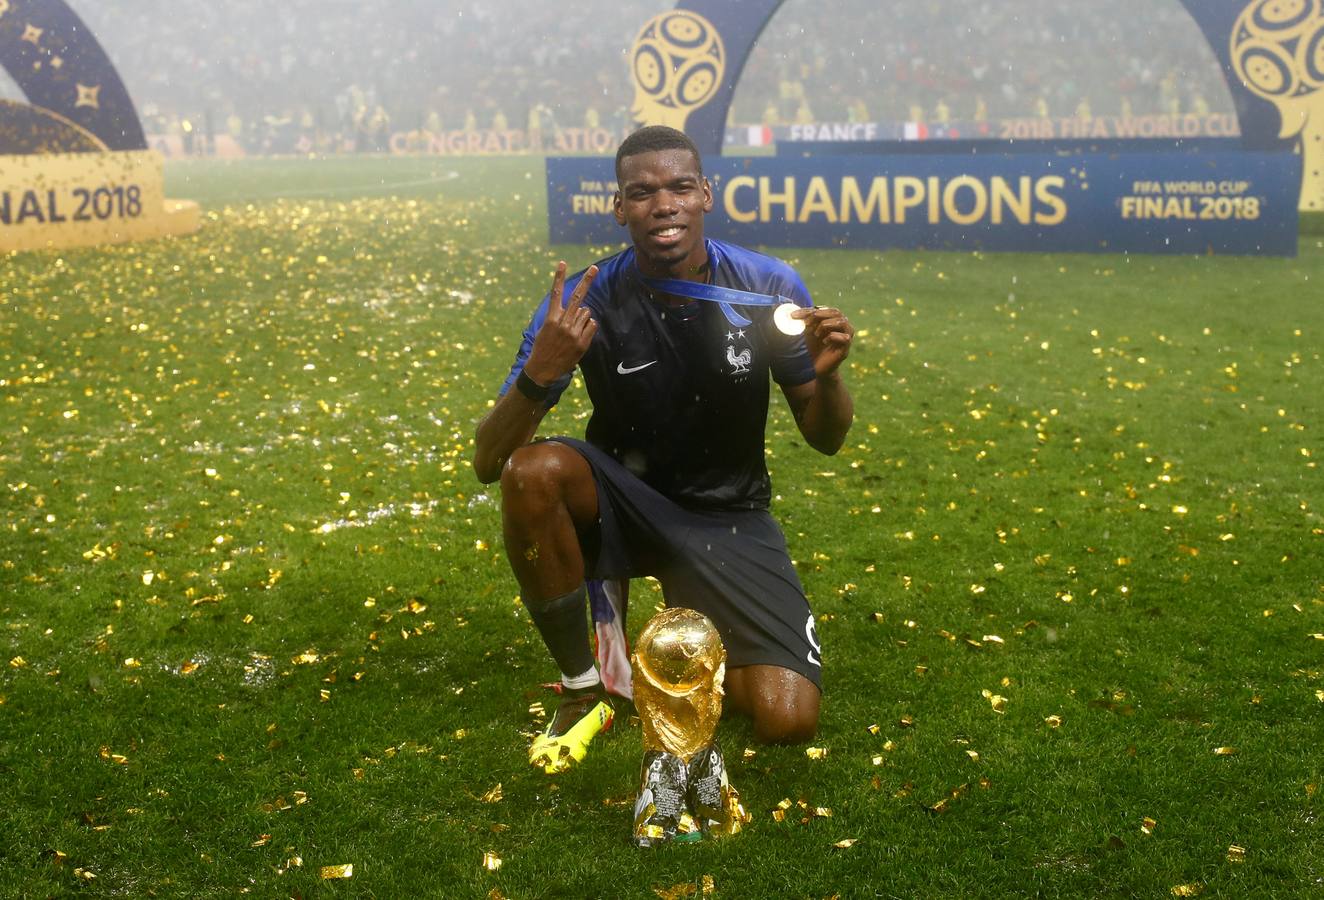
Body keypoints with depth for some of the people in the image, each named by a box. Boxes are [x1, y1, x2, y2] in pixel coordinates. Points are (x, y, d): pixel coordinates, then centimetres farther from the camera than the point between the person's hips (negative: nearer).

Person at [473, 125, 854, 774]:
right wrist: (539, 372, -40)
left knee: (787, 721, -18)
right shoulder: (581, 304, -17)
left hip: (728, 516, 0)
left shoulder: (769, 287, -13)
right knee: (532, 470, -35)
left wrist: (826, 375, -26)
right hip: (623, 499, 0)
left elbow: (825, 439, -3)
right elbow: (487, 463, -20)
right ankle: (582, 690, -12)